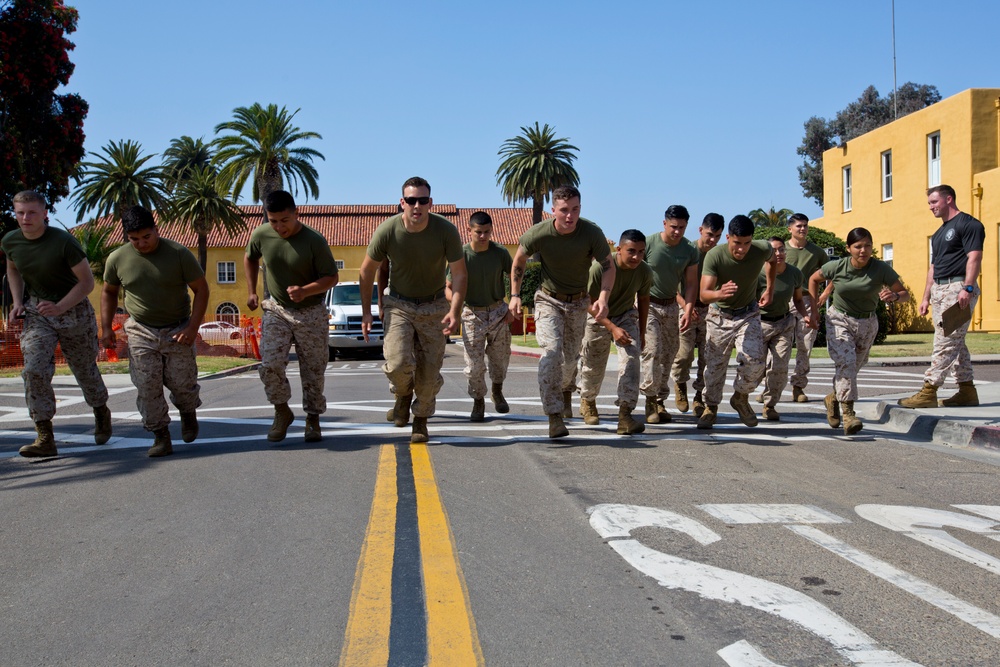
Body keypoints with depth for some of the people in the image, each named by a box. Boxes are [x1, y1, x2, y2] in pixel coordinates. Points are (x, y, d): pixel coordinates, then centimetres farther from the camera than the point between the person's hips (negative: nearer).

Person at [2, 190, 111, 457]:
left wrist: (60, 307, -25)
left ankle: (101, 414, 41)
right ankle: (45, 439, -14)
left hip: (74, 311, -3)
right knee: (34, 370, -15)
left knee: (85, 370, 11)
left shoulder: (63, 242, -20)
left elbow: (87, 281, -13)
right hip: (36, 312, 3)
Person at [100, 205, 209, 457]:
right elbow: (109, 292, 13)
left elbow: (201, 289, -6)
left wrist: (193, 327, -13)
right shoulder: (117, 259, -3)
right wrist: (106, 328, 5)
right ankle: (161, 437, 5)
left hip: (178, 331, -2)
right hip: (141, 332, 2)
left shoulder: (178, 253, -11)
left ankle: (188, 413, 32)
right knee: (147, 387, -5)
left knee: (182, 383, 0)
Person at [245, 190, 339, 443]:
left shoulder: (314, 240, -18)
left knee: (313, 370, 5)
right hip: (276, 310, 2)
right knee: (270, 365, -13)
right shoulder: (261, 235, -8)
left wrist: (305, 291, -29)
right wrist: (251, 291, 8)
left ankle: (313, 420, 23)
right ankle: (282, 412, 9)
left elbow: (331, 277, -12)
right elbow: (250, 258, 15)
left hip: (311, 313, -2)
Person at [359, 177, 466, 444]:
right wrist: (366, 310, -3)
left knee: (429, 371, 1)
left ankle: (421, 419, 25)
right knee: (398, 363, -19)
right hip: (398, 305, 0)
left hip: (434, 306, 1)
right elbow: (367, 270, -2)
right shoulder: (387, 231, -16)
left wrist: (455, 310, -24)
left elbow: (459, 274, -11)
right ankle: (403, 395, 15)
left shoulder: (446, 230, -17)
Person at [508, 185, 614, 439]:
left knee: (571, 356, 12)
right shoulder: (538, 234, -21)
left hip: (578, 303, 2)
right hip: (548, 299, -2)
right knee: (551, 351, -20)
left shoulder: (592, 233, -20)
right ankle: (554, 417, -21)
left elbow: (608, 266, -9)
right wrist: (515, 296, -6)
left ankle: (566, 391, 46)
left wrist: (603, 298, -25)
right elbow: (519, 261, -2)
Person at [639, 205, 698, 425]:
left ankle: (660, 400, 13)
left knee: (669, 354, 5)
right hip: (647, 304, -4)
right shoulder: (648, 244, -13)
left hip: (671, 306, 4)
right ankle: (650, 398, -7)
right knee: (652, 350, -15)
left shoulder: (690, 251, -2)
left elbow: (691, 284, 3)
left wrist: (687, 311, -8)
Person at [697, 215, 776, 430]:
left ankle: (740, 397, 12)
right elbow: (704, 294, -33)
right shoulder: (715, 255, -26)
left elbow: (771, 259, 8)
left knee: (754, 361, -15)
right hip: (719, 315, -1)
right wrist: (719, 294, -55)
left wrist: (770, 289, 6)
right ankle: (711, 408, 24)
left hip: (748, 314, 1)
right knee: (714, 365, 5)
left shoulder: (762, 250, -20)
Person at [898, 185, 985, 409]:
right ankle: (967, 390, 15)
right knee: (955, 342, 10)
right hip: (939, 289, 10)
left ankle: (928, 391, -15)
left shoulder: (968, 224, -6)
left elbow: (974, 257, -15)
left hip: (958, 288, -10)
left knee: (945, 341, -12)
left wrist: (967, 288, -24)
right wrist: (926, 297, 19)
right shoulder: (939, 233, 23)